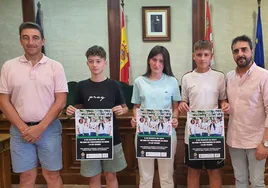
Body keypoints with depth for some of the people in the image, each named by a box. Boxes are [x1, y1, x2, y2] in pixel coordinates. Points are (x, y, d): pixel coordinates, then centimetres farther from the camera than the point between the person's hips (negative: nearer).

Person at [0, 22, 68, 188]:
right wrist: (23, 128, -8)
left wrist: (41, 127, -12)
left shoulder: (55, 66, -2)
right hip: (20, 130, 1)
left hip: (49, 129, -1)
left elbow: (61, 101, -5)